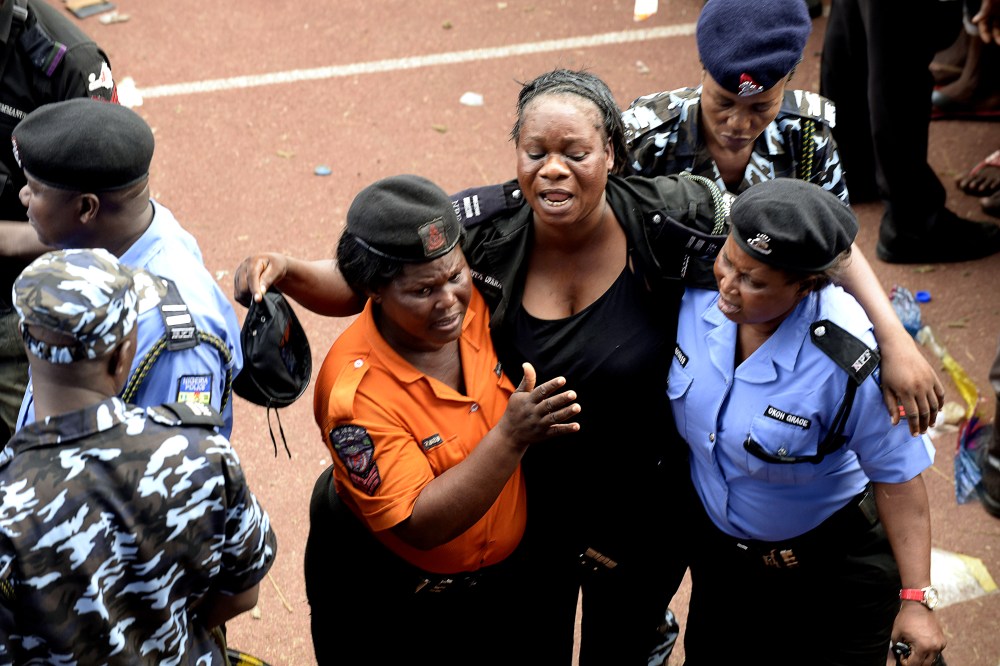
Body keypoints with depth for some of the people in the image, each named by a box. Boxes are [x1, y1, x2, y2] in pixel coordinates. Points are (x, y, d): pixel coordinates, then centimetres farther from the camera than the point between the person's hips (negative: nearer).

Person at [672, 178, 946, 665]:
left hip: (836, 569, -5)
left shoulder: (848, 360, -32)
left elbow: (897, 476, -21)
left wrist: (916, 599, -20)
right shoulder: (696, 294, -19)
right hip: (719, 550, 5)